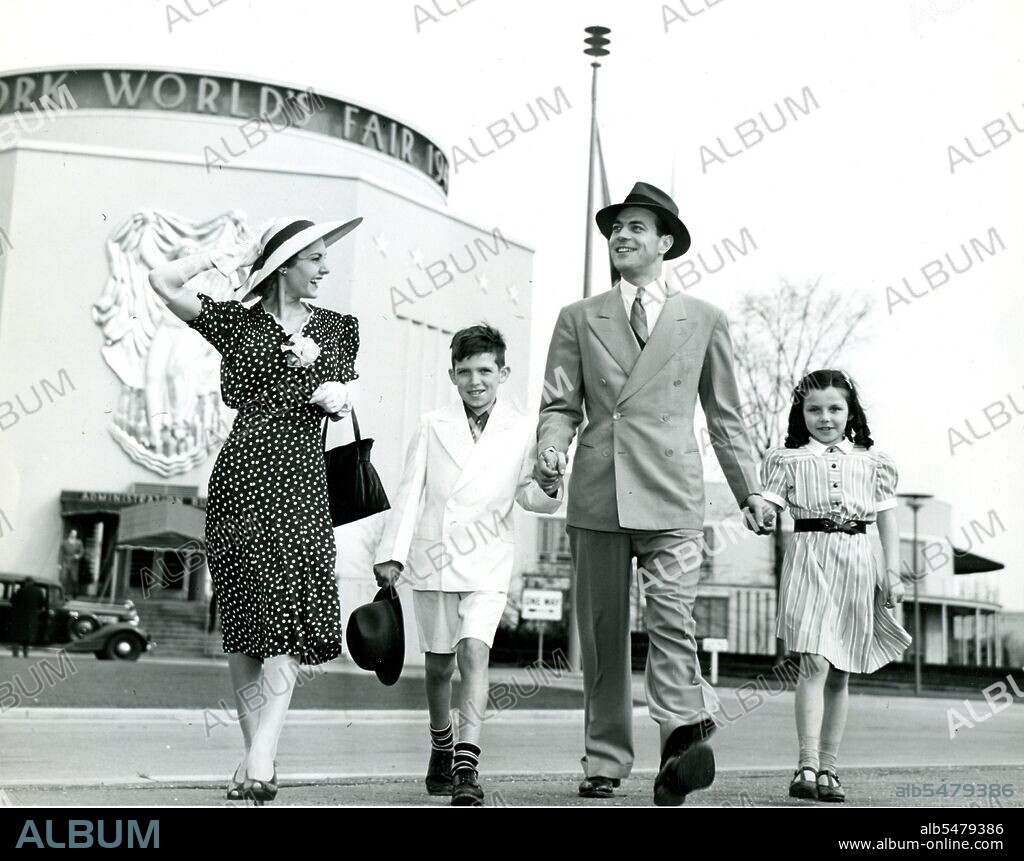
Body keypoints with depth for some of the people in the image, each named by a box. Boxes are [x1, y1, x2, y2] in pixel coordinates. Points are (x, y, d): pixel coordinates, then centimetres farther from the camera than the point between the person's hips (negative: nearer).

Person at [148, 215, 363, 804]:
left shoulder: (337, 328, 15)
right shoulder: (239, 322, 9)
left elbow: (342, 402, 14)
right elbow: (164, 282, 0)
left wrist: (334, 394, -7)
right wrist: (231, 254, 5)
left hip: (301, 480, 1)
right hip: (241, 474, -1)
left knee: (289, 619, -13)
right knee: (243, 624, 1)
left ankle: (260, 756, -16)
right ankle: (260, 755, 10)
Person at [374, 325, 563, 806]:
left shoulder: (521, 432, 2)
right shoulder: (433, 427, 3)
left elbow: (525, 496, 10)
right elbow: (409, 492, 4)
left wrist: (549, 491, -13)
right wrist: (392, 553, -2)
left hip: (486, 565, -1)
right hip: (431, 557, 1)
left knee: (475, 651, -18)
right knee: (439, 662, 12)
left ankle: (467, 765, -19)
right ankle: (442, 749, 35)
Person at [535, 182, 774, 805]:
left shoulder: (705, 321, 13)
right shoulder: (579, 319, 14)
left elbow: (726, 416, 16)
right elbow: (560, 404, 11)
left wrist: (750, 492, 13)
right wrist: (552, 448, -10)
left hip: (672, 496, -1)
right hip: (597, 496, 1)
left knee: (673, 620, -15)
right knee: (602, 631, 4)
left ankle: (682, 745, -19)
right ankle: (605, 762, 11)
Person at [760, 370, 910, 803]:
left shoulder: (872, 461, 11)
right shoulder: (788, 458, 5)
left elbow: (887, 516, 11)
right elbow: (770, 503, -3)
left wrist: (892, 571, 4)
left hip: (857, 564, 3)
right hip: (809, 559, -3)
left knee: (839, 673, 7)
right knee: (815, 663, -15)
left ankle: (827, 768, 14)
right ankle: (808, 765, -15)